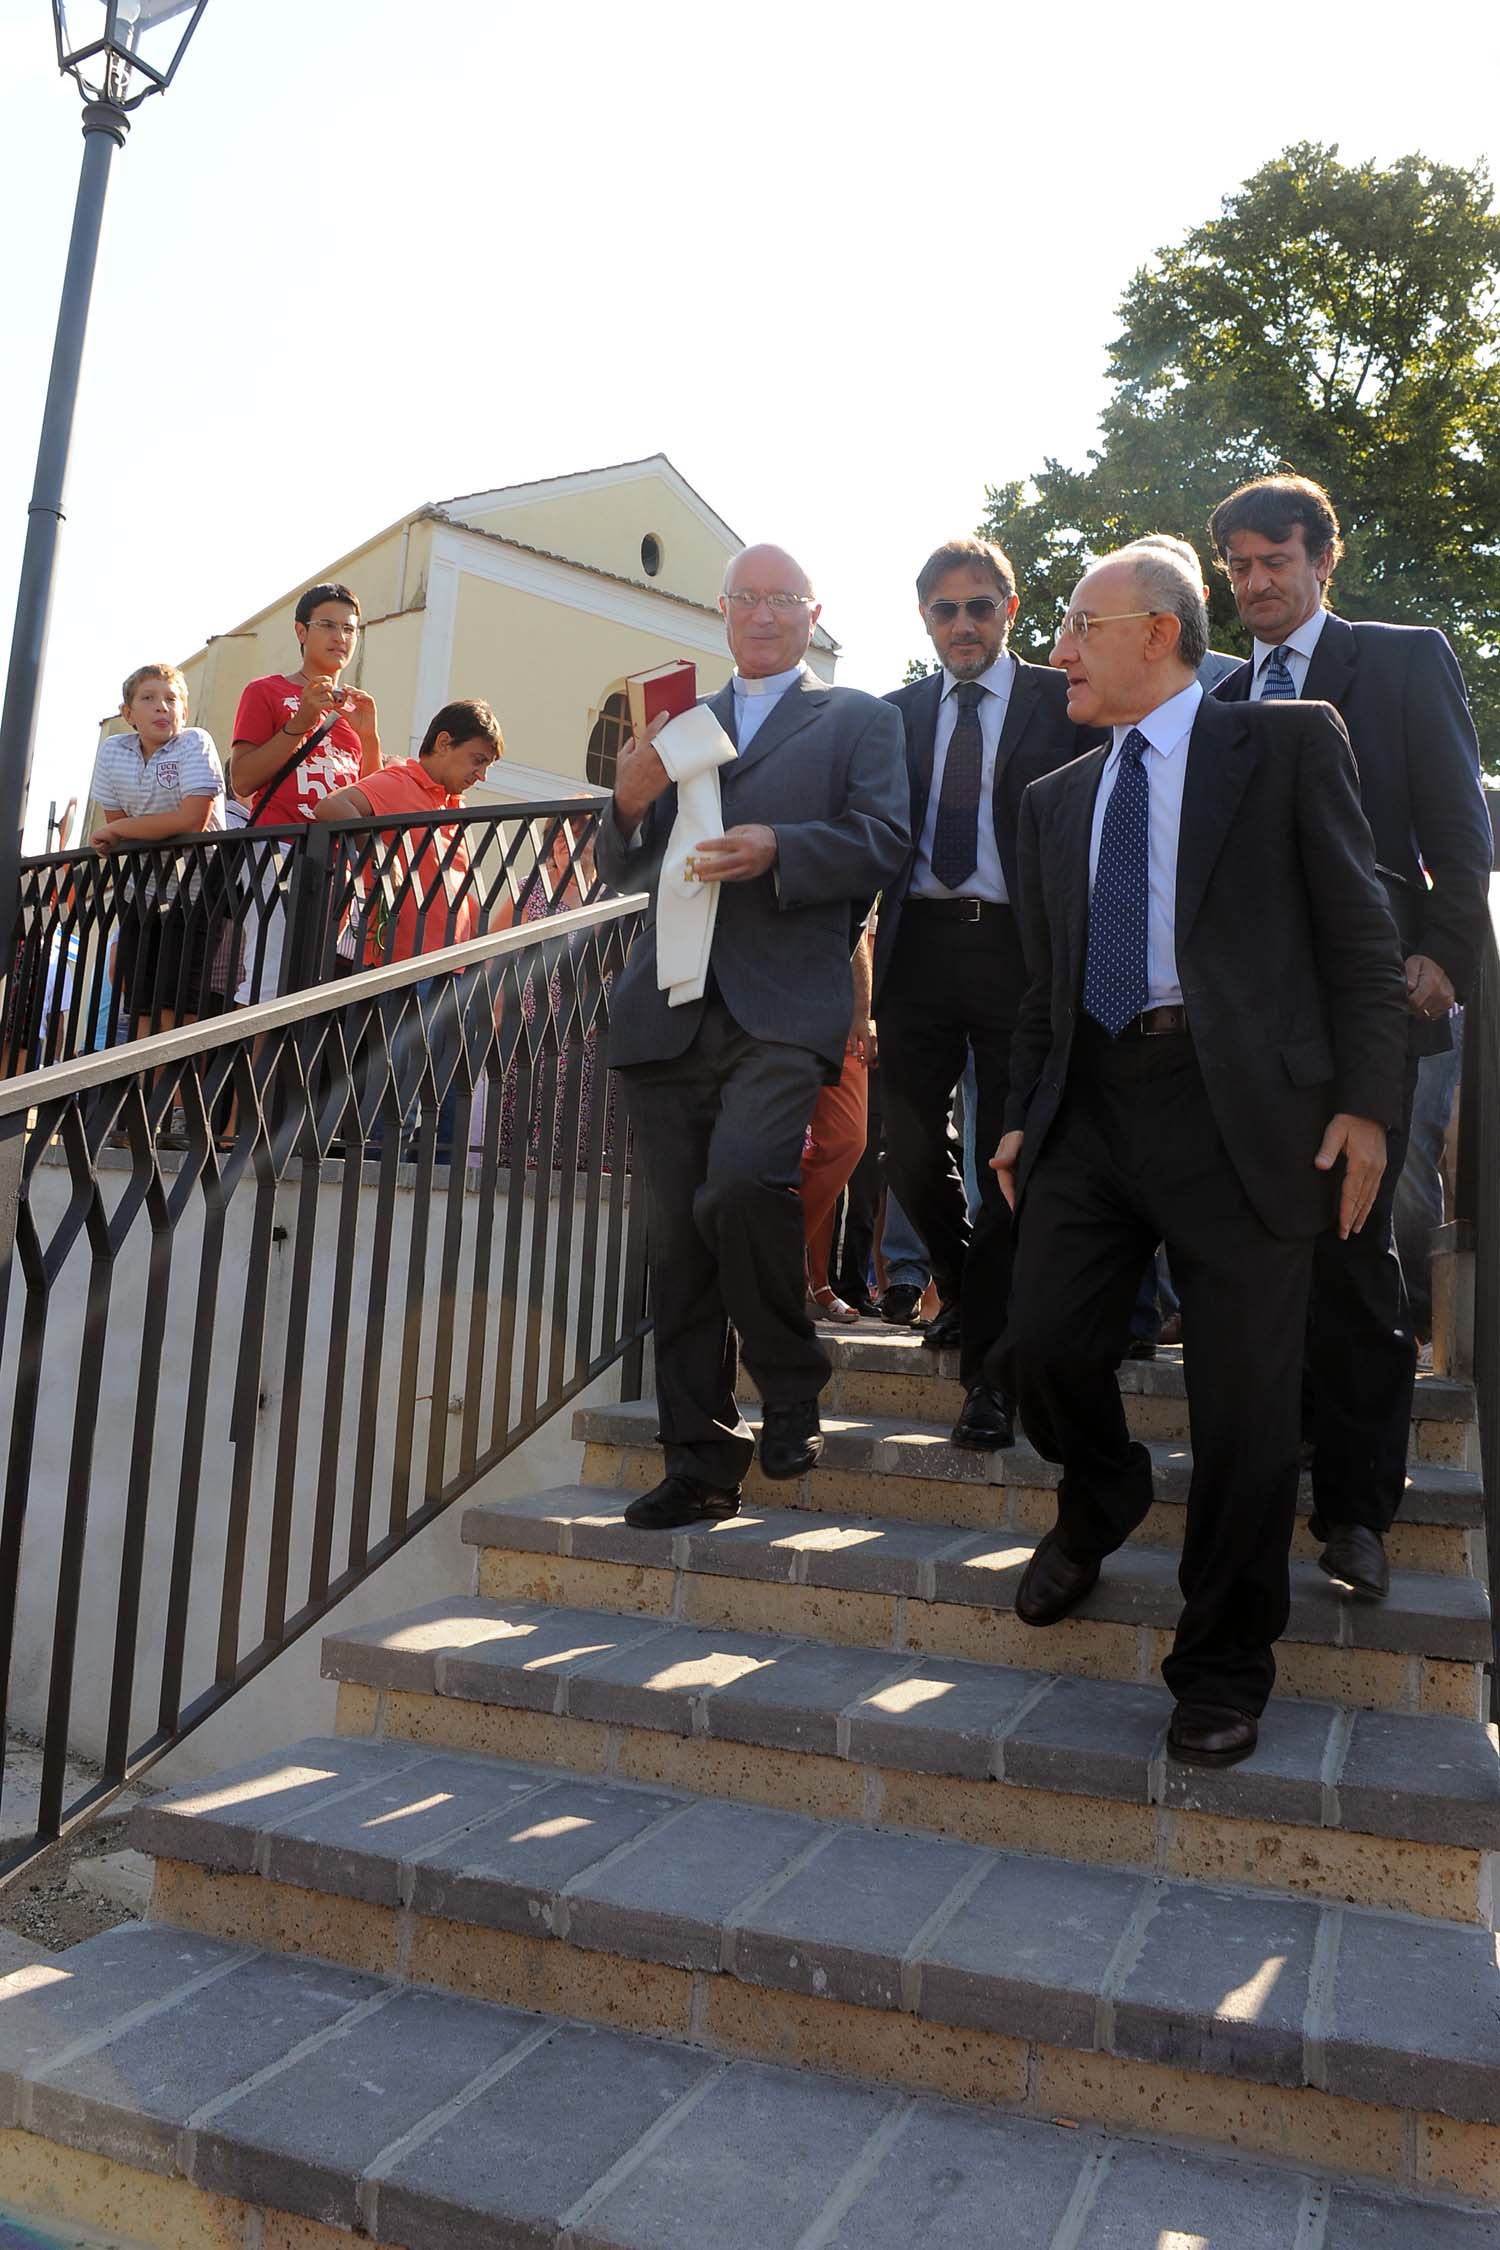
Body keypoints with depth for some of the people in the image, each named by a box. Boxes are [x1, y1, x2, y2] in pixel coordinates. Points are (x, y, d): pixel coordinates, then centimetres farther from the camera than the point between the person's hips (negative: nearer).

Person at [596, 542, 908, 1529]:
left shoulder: (859, 719, 13)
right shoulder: (680, 725, 24)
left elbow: (883, 843, -1)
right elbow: (624, 869, 20)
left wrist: (778, 846, -17)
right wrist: (630, 802, -2)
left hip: (781, 1008, -4)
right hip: (673, 1006, 5)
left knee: (743, 1182, -27)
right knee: (678, 1240, 4)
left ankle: (793, 1388, -2)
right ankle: (701, 1464, 14)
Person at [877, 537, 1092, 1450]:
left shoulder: (1059, 700, 4)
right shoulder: (900, 711, 15)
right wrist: (874, 938, -1)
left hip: (1017, 949, -3)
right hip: (919, 944, 4)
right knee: (911, 1151, 6)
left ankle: (988, 1373, 9)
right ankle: (963, 1288, 35)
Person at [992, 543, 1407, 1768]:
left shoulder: (1289, 745, 4)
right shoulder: (1055, 797, 20)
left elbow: (1363, 934, -1)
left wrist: (1365, 1105, -8)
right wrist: (1025, 1116, 15)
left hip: (1240, 1105, -4)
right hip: (1091, 1103, 5)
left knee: (1243, 1401, 0)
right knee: (1047, 1347, -2)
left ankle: (1224, 1668, 19)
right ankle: (1100, 1501, 33)